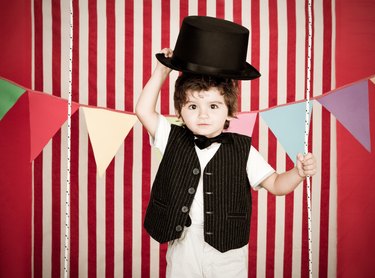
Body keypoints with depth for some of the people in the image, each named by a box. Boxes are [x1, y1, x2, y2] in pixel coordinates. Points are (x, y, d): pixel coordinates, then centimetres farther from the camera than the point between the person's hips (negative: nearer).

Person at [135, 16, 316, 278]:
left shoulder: (242, 149, -7)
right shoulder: (173, 139, -3)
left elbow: (275, 185, -4)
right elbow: (144, 110, -7)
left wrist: (298, 172, -24)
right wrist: (162, 71, -7)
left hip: (227, 250, -1)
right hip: (183, 246, 2)